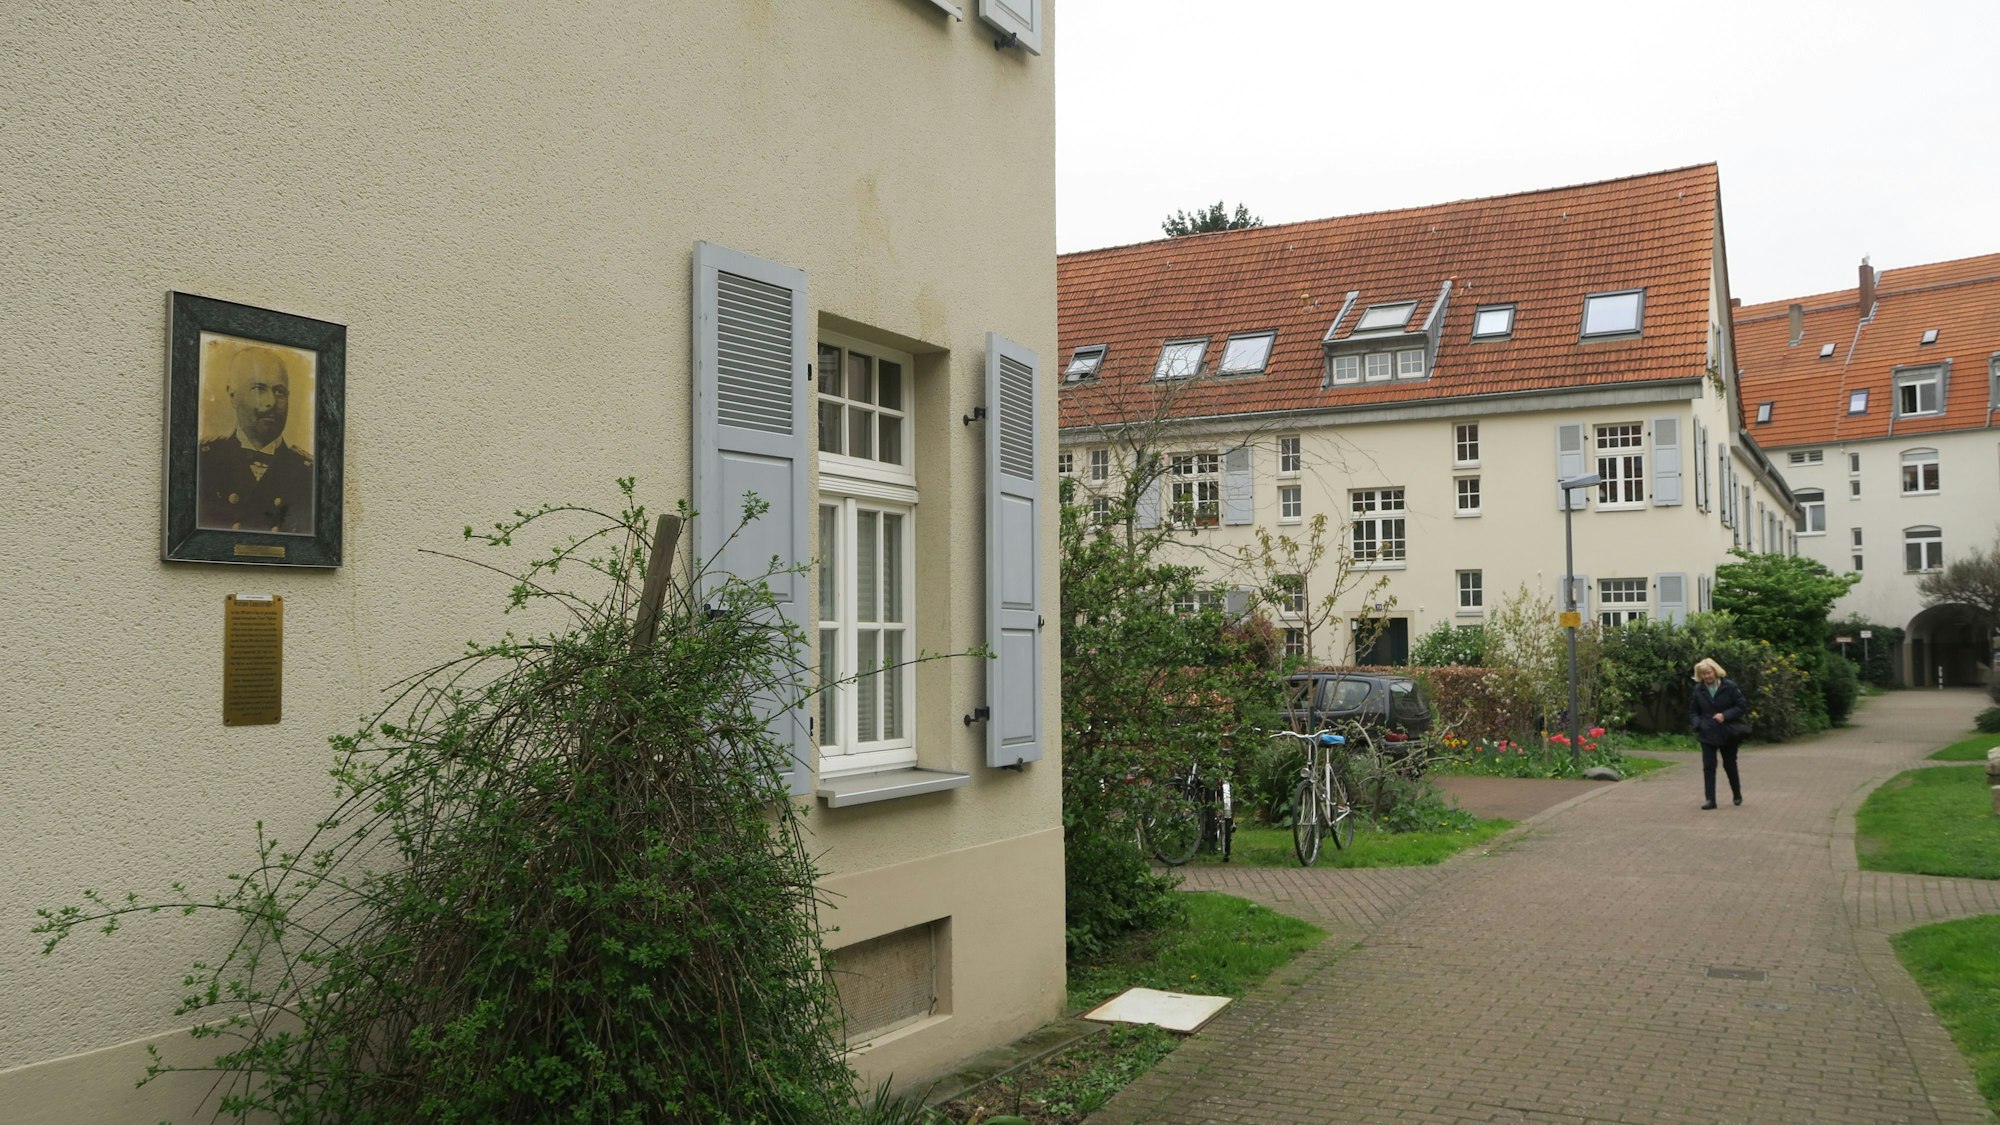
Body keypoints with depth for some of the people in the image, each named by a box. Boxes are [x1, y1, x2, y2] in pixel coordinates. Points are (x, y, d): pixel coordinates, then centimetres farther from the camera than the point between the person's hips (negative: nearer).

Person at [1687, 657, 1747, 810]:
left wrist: (1725, 715, -20)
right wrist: (1697, 723, -9)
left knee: (1730, 765, 12)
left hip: (1728, 734, -2)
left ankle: (1737, 795, 33)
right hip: (1707, 734, 2)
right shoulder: (1698, 690, 0)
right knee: (1708, 767, -5)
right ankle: (1710, 799, -5)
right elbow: (1692, 711, 10)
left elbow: (1742, 706, -8)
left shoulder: (1729, 686, -9)